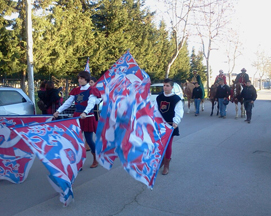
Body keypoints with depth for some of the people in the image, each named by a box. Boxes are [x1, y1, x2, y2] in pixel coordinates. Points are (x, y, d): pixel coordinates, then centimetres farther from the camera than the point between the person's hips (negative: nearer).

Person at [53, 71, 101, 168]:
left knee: (88, 139, 1)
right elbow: (68, 102, 11)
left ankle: (95, 160, 21)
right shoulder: (76, 90, 12)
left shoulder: (91, 90, -5)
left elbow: (91, 103, -19)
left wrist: (85, 113, -36)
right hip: (77, 116, 5)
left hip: (87, 117, -5)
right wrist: (58, 111, 1)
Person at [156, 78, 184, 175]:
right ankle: (162, 160, 32)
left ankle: (166, 165, 18)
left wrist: (175, 122, -27)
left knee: (168, 145, 3)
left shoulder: (176, 99, -7)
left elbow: (179, 112, -13)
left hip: (170, 126, -4)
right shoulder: (159, 98, 7)